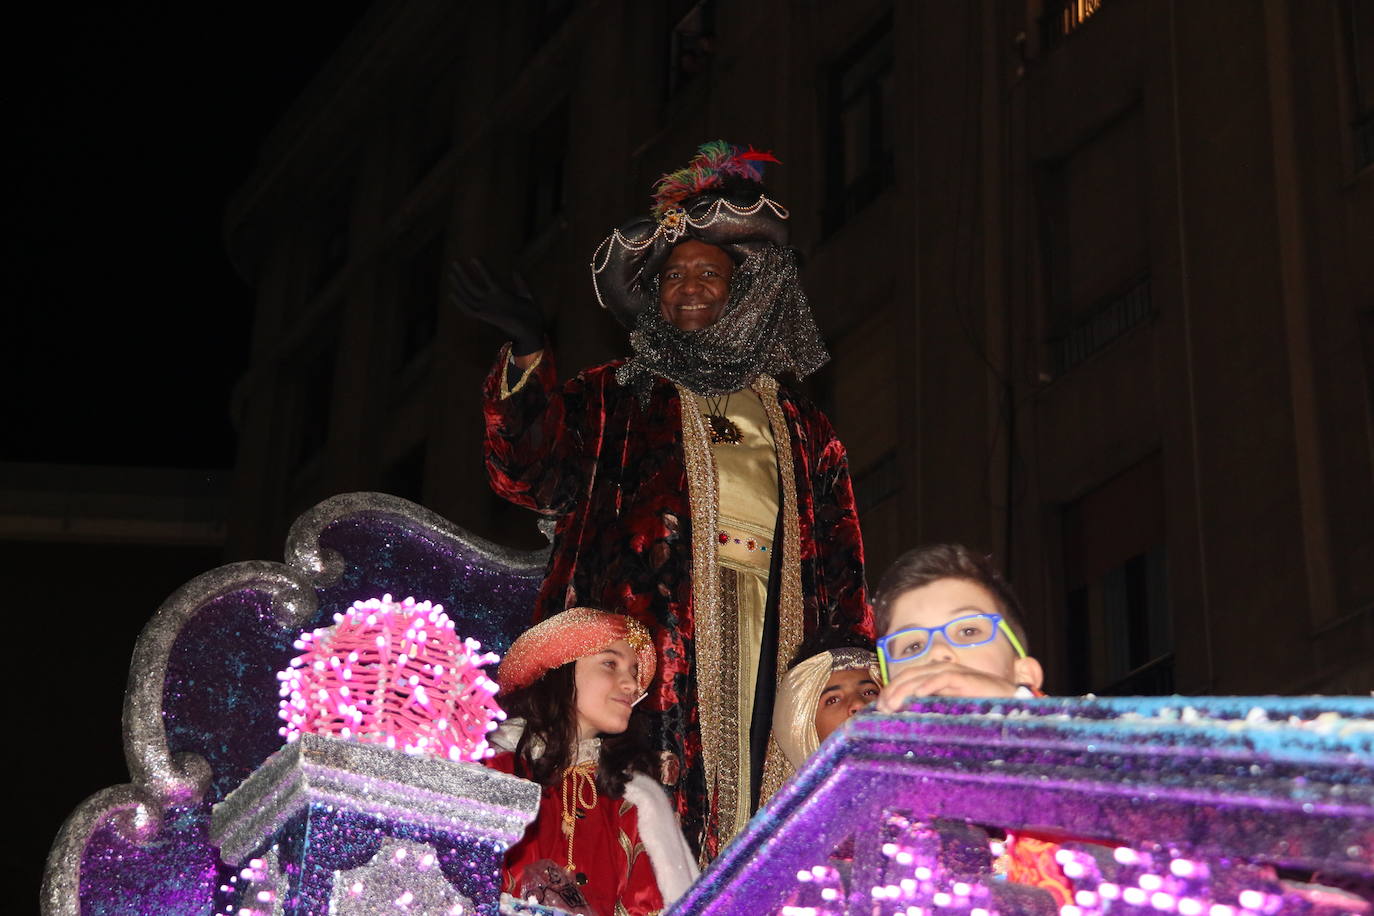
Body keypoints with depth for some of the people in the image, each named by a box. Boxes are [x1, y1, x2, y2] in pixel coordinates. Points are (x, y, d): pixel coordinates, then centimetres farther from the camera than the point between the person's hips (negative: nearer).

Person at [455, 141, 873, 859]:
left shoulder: (800, 429, 24)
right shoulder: (615, 397, 19)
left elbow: (842, 573, 18)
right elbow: (533, 475, 2)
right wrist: (526, 355, -11)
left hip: (775, 639, 2)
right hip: (650, 630, -2)